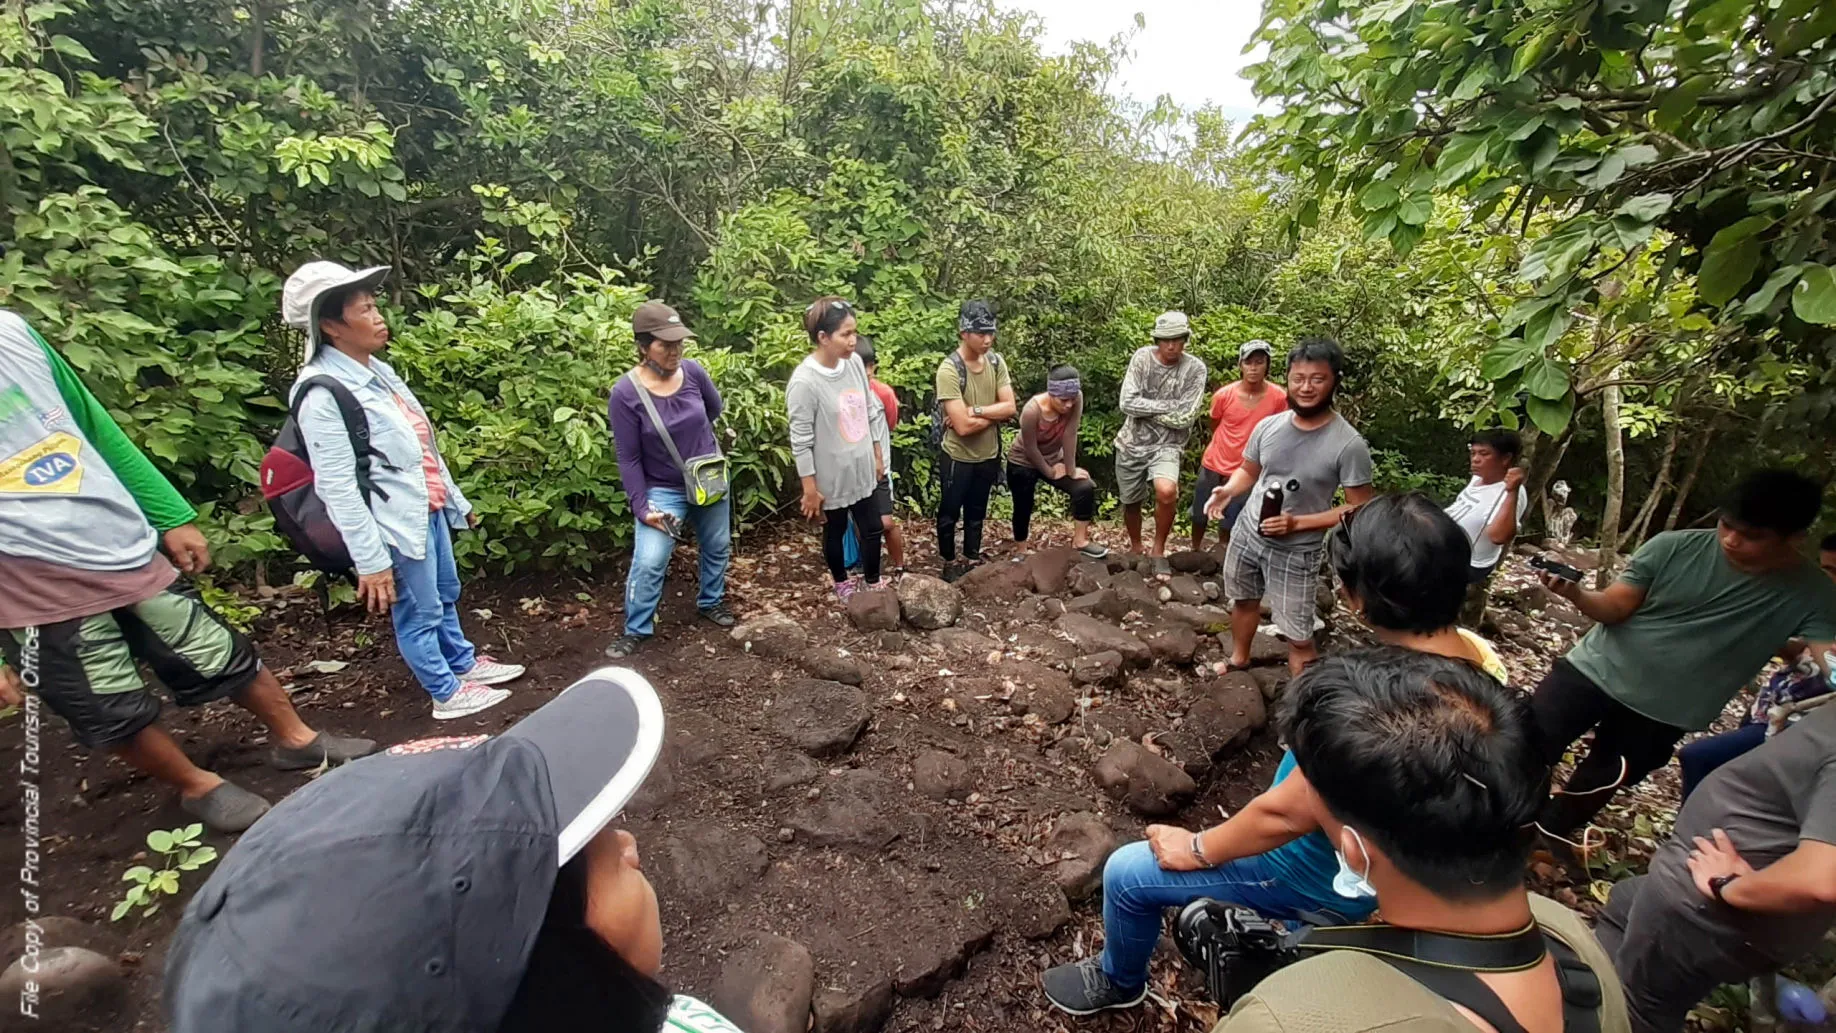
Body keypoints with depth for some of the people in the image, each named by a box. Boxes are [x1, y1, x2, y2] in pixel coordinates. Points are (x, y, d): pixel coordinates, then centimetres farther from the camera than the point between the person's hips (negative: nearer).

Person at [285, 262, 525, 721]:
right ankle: (447, 694, 26)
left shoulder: (376, 369, 7)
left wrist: (455, 498, 18)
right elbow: (338, 487, -21)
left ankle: (464, 663, 43)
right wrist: (371, 562, -21)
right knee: (419, 614, 9)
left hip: (429, 508, 9)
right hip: (395, 522, -9)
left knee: (446, 595, 24)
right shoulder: (322, 393, -20)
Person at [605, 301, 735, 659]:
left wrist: (690, 433, 6)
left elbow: (714, 408, 10)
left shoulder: (692, 371, -13)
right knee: (648, 563, -8)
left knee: (718, 547, 18)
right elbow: (628, 458, -16)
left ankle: (711, 602, 43)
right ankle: (635, 630, 13)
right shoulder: (625, 393, -21)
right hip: (663, 490, -4)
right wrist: (641, 506, -18)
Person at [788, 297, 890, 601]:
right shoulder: (805, 381, -24)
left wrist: (878, 455, 11)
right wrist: (810, 488, -15)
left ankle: (873, 582, 40)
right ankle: (842, 582, 43)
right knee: (835, 533, 18)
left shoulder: (854, 363, -6)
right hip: (831, 478, -5)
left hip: (862, 470, 5)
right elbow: (801, 441, -19)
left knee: (872, 528, 16)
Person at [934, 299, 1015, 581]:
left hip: (989, 455, 5)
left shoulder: (996, 362, -4)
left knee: (976, 512, 21)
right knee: (950, 514, 13)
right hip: (958, 457, -5)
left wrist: (974, 410, -21)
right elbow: (963, 426, -27)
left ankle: (973, 559, 38)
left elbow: (1010, 409, -10)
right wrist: (994, 413, -14)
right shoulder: (949, 369, -22)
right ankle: (949, 563, 32)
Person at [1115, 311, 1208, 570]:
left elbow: (1184, 418, -17)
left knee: (1166, 491, -29)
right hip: (1131, 442, 3)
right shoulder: (1142, 357, -7)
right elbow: (1127, 403, -16)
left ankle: (1158, 550, -4)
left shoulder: (1195, 368, -11)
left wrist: (1145, 408, -12)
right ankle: (1135, 548, 44)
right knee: (1130, 501, 15)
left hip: (1166, 444, -2)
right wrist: (1169, 406, -16)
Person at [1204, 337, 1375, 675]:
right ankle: (1238, 660, 51)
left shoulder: (1349, 444, -20)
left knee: (1298, 636, 2)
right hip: (1246, 533, 5)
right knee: (1244, 600, 26)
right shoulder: (1268, 426, -7)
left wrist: (1298, 523, -25)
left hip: (1296, 552, -5)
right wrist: (1227, 490, -15)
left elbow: (1359, 509, -15)